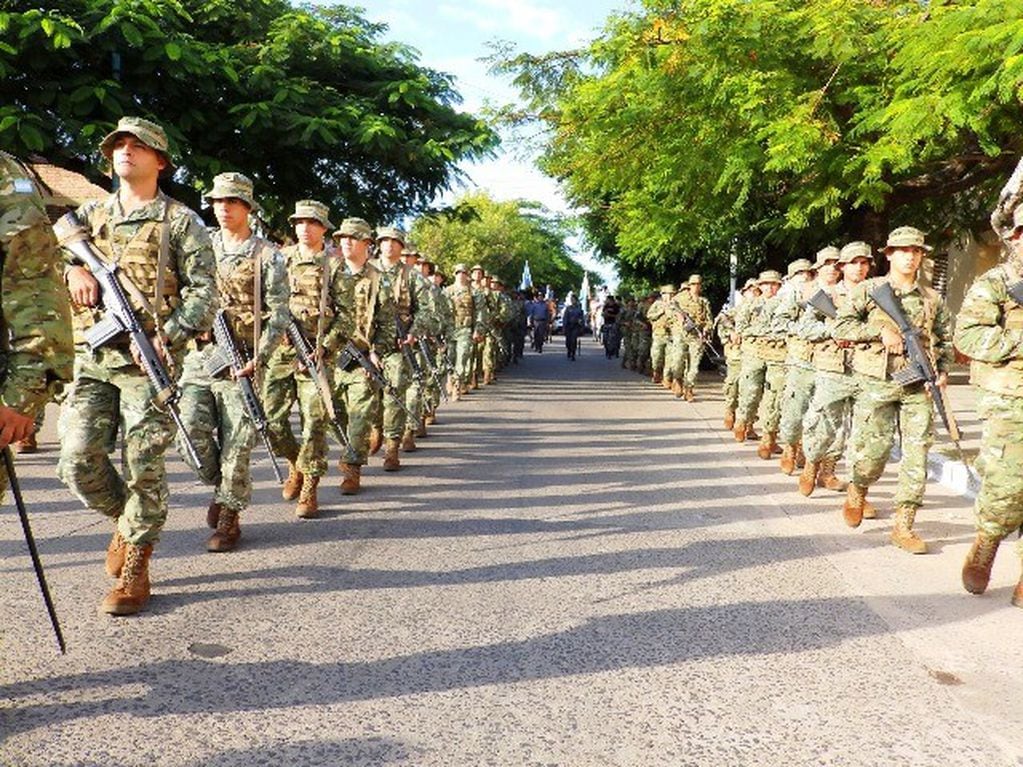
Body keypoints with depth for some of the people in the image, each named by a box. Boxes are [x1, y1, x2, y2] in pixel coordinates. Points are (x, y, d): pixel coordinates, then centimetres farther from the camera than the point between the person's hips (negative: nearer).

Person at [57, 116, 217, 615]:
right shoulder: (90, 214, 19)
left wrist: (168, 336, -17)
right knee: (78, 461, -3)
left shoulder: (181, 221, 5)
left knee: (143, 468, -3)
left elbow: (204, 292, -3)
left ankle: (135, 569, 10)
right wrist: (72, 267, -3)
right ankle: (125, 518, 26)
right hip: (92, 358, 4)